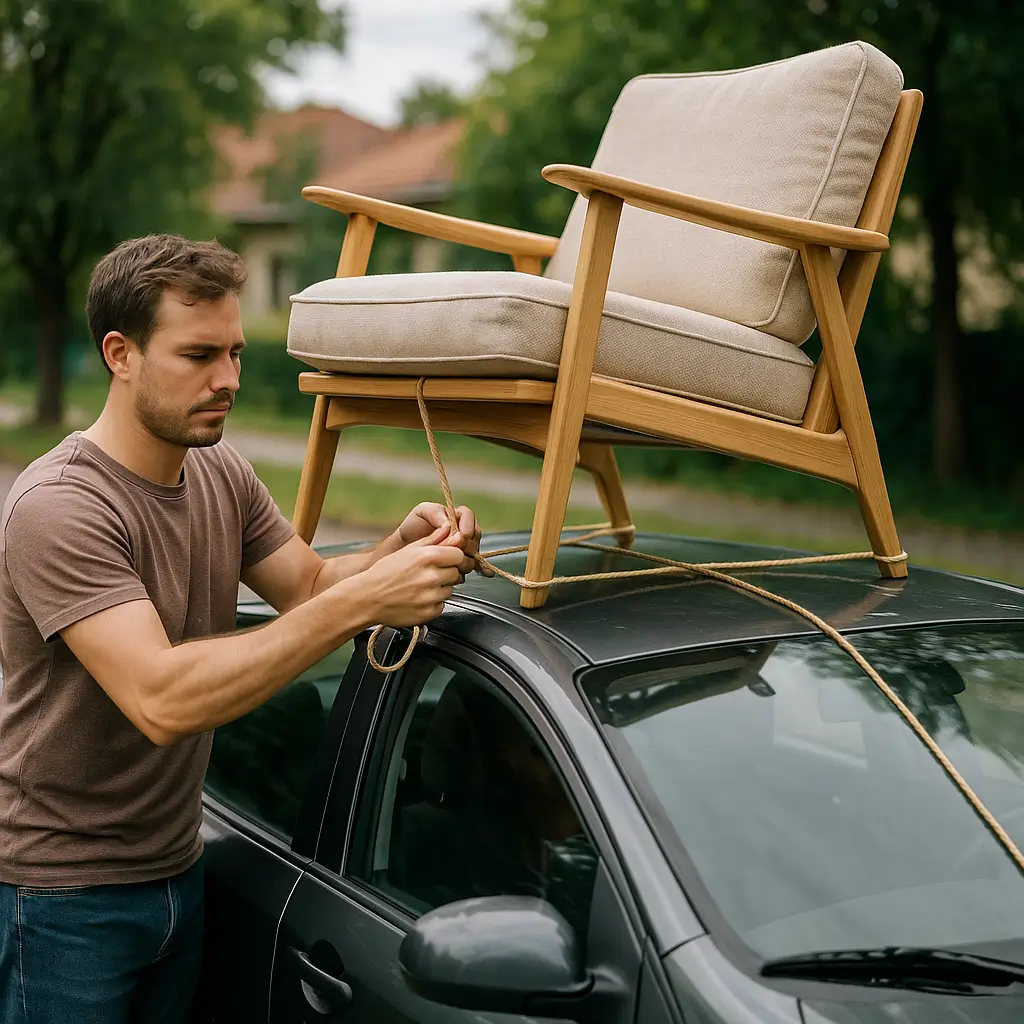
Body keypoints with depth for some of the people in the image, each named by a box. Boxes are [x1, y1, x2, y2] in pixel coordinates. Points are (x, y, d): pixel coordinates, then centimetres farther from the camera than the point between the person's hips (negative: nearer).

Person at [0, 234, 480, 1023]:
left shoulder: (223, 475, 2)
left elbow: (310, 586, 5)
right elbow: (161, 700, -35)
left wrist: (399, 550, -17)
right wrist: (361, 602, -37)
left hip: (177, 870, 7)